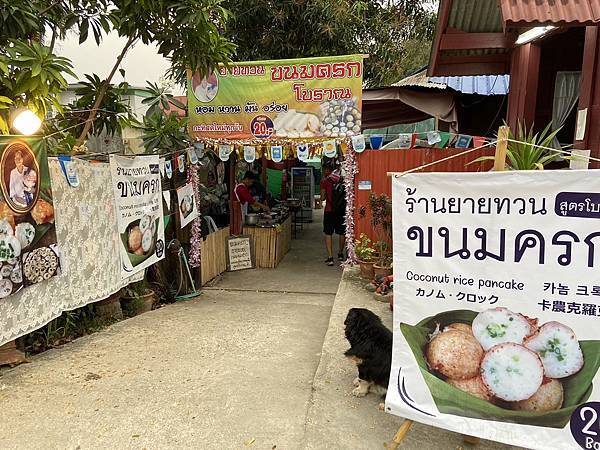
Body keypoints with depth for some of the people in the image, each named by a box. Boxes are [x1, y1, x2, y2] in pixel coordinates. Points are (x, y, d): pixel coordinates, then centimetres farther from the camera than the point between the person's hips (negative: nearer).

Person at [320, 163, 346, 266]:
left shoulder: (325, 181, -5)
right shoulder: (341, 179, 4)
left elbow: (323, 198, -5)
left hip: (330, 210, -4)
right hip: (342, 209, 4)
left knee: (328, 233, 1)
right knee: (342, 232, 16)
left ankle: (330, 257, -6)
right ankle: (341, 254, 31)